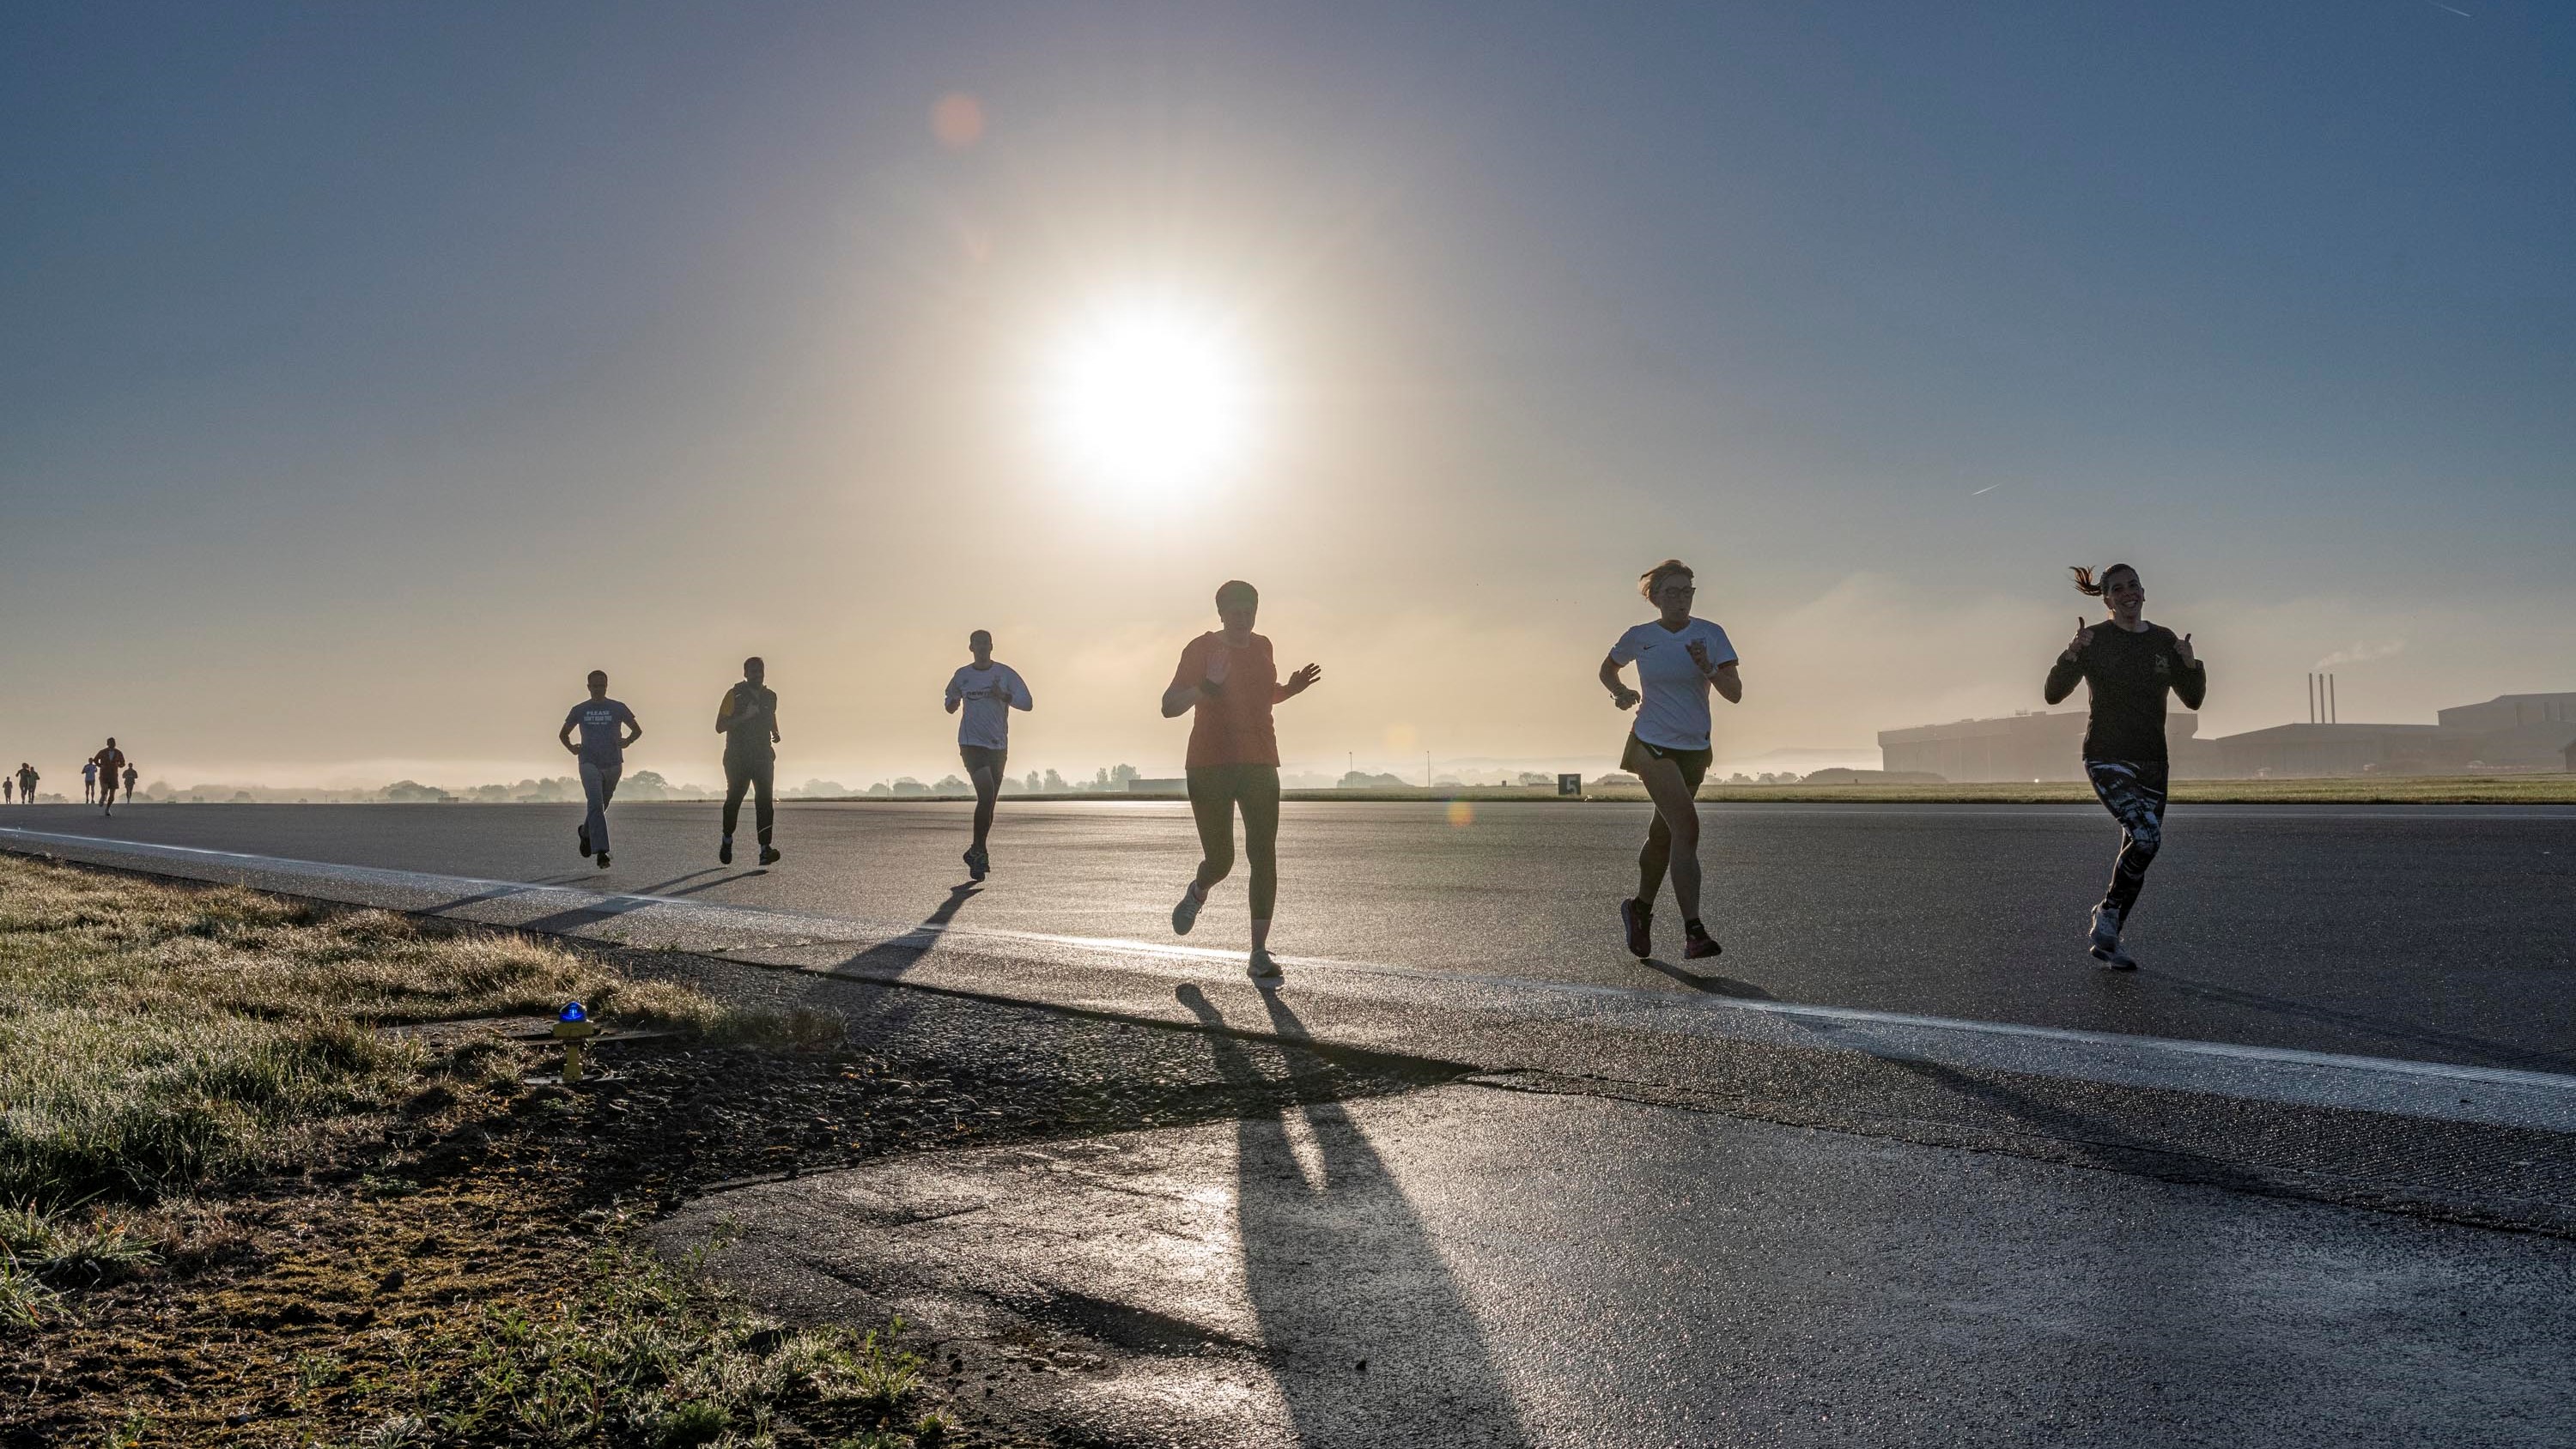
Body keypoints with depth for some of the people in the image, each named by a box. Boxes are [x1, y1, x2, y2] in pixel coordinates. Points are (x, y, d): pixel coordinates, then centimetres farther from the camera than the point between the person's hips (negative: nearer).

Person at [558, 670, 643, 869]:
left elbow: (637, 730, 13)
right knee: (596, 805, -17)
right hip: (589, 764, -2)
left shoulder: (618, 708, 4)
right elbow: (563, 734, 19)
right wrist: (571, 748, 1)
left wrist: (627, 741, -6)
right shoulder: (580, 710, 6)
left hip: (613, 764, 2)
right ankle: (601, 851, -23)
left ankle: (586, 833, 45)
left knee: (601, 806, 15)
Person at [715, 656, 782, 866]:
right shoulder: (734, 695, -4)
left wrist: (775, 733, 12)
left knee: (765, 801, -9)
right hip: (738, 758, -3)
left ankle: (765, 849, -16)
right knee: (734, 799, 3)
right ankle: (727, 841, 27)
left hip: (764, 757, 3)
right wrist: (745, 716, -21)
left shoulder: (770, 696, 11)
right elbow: (720, 726, -10)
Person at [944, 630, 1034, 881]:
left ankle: (977, 851, 23)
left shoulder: (1005, 674, 3)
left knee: (989, 801, 8)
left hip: (998, 746, 2)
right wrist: (952, 705, -4)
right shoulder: (962, 675, 6)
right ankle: (979, 851, -10)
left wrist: (1004, 696, -16)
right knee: (986, 793, -20)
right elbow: (950, 702, 20)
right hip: (971, 744, -2)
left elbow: (1027, 703, 0)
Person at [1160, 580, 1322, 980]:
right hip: (1210, 766, -4)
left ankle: (1259, 953, -7)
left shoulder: (1262, 647, 12)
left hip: (1259, 764, 4)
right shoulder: (1201, 648, -4)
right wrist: (1206, 686, -25)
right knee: (1220, 860, -2)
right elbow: (1169, 707, -8)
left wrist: (1290, 689, 9)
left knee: (1263, 856, -8)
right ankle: (1197, 892, 37)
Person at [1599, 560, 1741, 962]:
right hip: (1652, 744, -3)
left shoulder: (1710, 634, 1)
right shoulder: (1639, 637, -1)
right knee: (1687, 827, -20)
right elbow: (1607, 669, 18)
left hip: (1694, 749, 3)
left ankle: (1640, 909, 37)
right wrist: (1621, 692, -2)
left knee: (1663, 834, 14)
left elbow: (1735, 694, -4)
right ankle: (1693, 931, -23)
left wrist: (1708, 668, -22)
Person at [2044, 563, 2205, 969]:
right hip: (2106, 757, -5)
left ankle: (2107, 940, 18)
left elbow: (2193, 700, 12)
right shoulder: (2095, 639, -4)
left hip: (2151, 761, 6)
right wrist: (2072, 653, -26)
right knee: (2147, 837, -23)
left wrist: (2191, 664, -6)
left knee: (2138, 851, 5)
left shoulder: (2165, 641, 10)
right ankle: (2106, 917, -3)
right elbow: (2053, 694, -10)